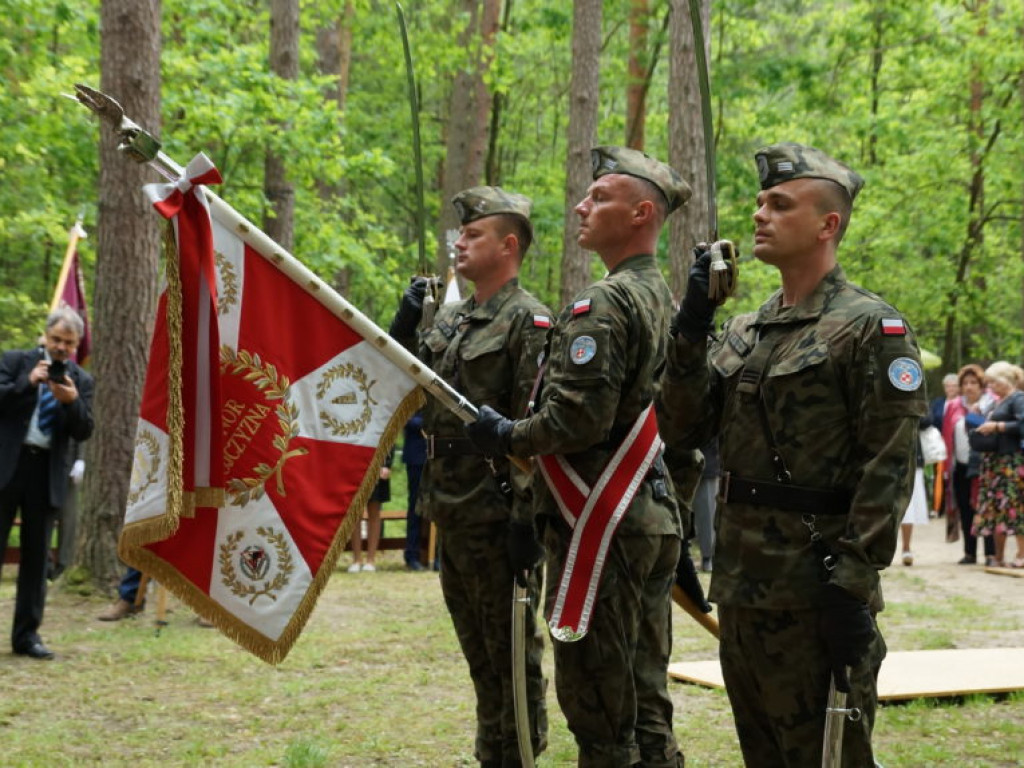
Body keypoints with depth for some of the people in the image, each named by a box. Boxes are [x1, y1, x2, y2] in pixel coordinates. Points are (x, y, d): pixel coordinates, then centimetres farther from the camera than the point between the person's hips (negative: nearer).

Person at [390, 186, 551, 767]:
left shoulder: (527, 321, -12)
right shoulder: (448, 319, 14)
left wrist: (525, 518, -22)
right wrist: (406, 320, 4)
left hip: (494, 513, -8)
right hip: (449, 510, 8)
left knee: (511, 652, 0)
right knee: (478, 653, 17)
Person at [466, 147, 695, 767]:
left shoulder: (602, 305, -15)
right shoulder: (666, 300, 14)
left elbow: (576, 420, -23)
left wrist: (505, 436, -5)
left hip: (602, 524, -9)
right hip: (658, 519, 9)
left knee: (598, 706, -2)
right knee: (647, 703, 13)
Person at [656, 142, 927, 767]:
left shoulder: (871, 327, -10)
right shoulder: (744, 332, 14)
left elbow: (890, 467, -15)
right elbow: (684, 428, 9)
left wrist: (853, 581, -20)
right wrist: (692, 328, -2)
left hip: (815, 591, -8)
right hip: (742, 585, 8)